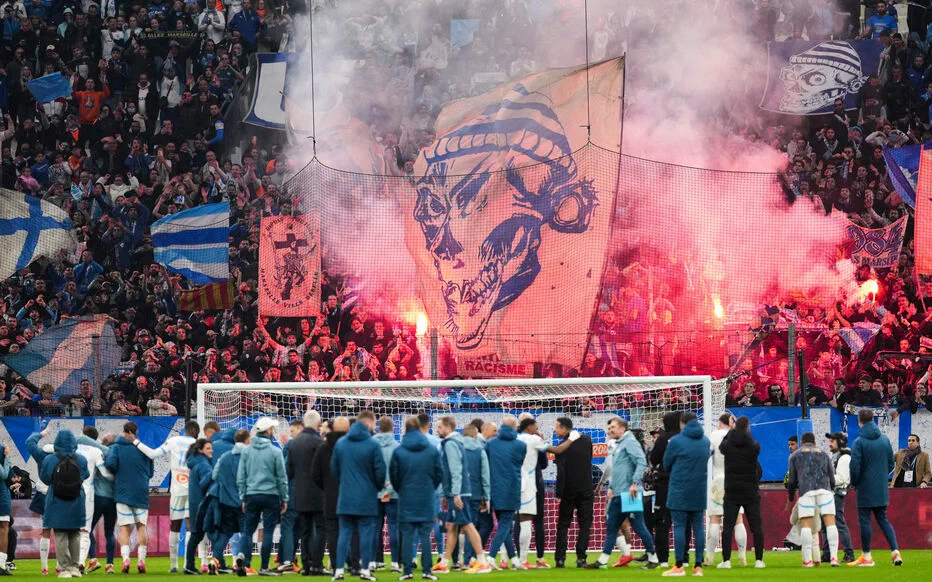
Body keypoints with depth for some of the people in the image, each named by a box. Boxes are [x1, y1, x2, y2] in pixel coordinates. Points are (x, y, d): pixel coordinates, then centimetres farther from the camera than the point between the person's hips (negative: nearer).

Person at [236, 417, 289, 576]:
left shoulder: (246, 451, 3)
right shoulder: (275, 452, -7)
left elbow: (240, 478, 6)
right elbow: (282, 478, -2)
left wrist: (243, 497, 13)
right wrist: (284, 499, 6)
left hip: (251, 496, 3)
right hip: (271, 496, -3)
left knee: (248, 529, 9)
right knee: (268, 531, 2)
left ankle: (242, 555, -16)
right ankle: (264, 567, 2)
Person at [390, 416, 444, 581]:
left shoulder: (398, 452, -5)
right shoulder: (433, 451, -2)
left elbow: (393, 475, 0)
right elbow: (439, 474, 3)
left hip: (406, 499, -1)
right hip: (426, 499, 1)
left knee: (407, 536, 3)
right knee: (425, 536, 4)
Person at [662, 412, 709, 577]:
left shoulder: (676, 441, -8)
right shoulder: (706, 441, 8)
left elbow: (666, 465, 1)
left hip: (679, 490, -5)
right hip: (699, 491, 5)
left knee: (679, 526, -2)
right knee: (698, 526, 7)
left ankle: (679, 566, -4)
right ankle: (698, 565, 6)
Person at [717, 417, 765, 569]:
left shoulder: (728, 445, -7)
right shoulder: (754, 446, -7)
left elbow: (721, 447, 17)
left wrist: (731, 430, 26)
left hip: (731, 492, 0)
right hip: (751, 492, 0)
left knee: (727, 526, 1)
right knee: (756, 527, 6)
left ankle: (726, 560, -6)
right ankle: (759, 560, 4)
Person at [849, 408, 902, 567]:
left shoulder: (858, 442, -11)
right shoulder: (885, 440, 6)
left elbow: (855, 466, -16)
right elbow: (891, 464, 10)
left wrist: (854, 483, 0)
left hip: (865, 488, -5)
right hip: (882, 489, 5)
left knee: (864, 521, 3)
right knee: (883, 520, 12)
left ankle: (866, 556, 8)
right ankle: (895, 551, -1)